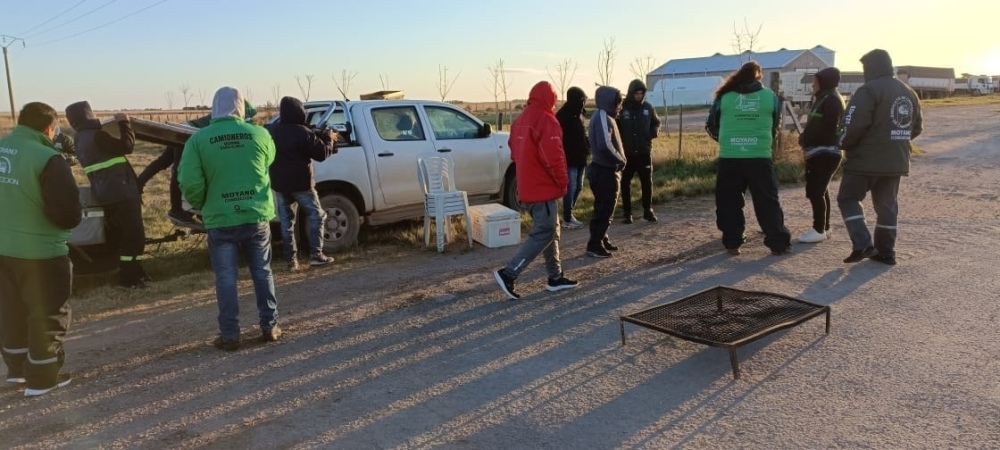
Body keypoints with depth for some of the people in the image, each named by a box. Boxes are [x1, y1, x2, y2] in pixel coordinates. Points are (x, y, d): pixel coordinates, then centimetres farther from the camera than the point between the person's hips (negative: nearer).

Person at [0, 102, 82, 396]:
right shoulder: (47, 159, -19)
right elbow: (69, 211, -21)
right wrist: (70, 220, 0)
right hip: (40, 251, -7)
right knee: (47, 315, 6)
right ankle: (42, 378, 13)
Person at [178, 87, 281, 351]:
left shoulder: (198, 139, -7)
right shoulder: (259, 134, -2)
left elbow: (189, 184, -9)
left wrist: (201, 206, 9)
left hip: (220, 220, -2)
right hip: (257, 216, 2)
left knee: (226, 278, 8)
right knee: (262, 272, 14)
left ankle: (230, 335, 13)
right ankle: (270, 327, 20)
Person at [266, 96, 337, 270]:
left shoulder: (271, 130, 6)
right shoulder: (303, 132, -16)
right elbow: (322, 153, -12)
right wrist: (329, 139, 7)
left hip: (279, 184, 6)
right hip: (301, 183, -6)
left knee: (286, 221, 10)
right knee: (316, 216, 8)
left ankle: (291, 259, 9)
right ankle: (316, 255, 2)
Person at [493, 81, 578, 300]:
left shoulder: (520, 120, 12)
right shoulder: (546, 121, -16)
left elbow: (515, 152, 17)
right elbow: (553, 157, -21)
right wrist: (563, 183, -9)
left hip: (527, 187, 9)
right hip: (544, 188, -9)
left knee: (551, 230, 17)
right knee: (544, 234, -5)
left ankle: (556, 277, 22)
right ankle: (508, 273, -10)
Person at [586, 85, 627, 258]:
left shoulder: (604, 117, 15)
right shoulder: (603, 118, -17)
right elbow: (605, 145, -30)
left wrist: (619, 160, 6)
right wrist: (620, 160, -18)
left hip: (606, 169, 10)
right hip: (605, 171, -10)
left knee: (605, 208, 17)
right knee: (604, 210, -5)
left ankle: (602, 240, 27)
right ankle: (594, 245, 0)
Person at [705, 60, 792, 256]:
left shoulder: (724, 97, 3)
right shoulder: (770, 96, 5)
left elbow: (711, 126, 12)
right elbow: (775, 127, 15)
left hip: (729, 158, 0)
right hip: (760, 157, 0)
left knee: (729, 202, 11)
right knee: (767, 202, 9)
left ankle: (732, 243, 11)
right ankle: (779, 243, 11)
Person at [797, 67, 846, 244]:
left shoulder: (832, 100, -13)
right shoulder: (823, 98, 18)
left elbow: (828, 129, -21)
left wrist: (805, 139, -13)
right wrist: (805, 137, 3)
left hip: (825, 153, -10)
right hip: (819, 152, 10)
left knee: (815, 191, -10)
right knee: (819, 190, 14)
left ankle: (819, 230, -4)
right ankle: (824, 227, 22)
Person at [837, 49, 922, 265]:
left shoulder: (869, 90, -13)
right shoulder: (909, 92, 14)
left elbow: (854, 124, -21)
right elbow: (917, 127, 18)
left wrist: (844, 144, -5)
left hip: (866, 159, -7)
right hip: (896, 161, 8)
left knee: (848, 199, 3)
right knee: (887, 204, 14)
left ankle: (862, 244, -8)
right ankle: (886, 251, 19)